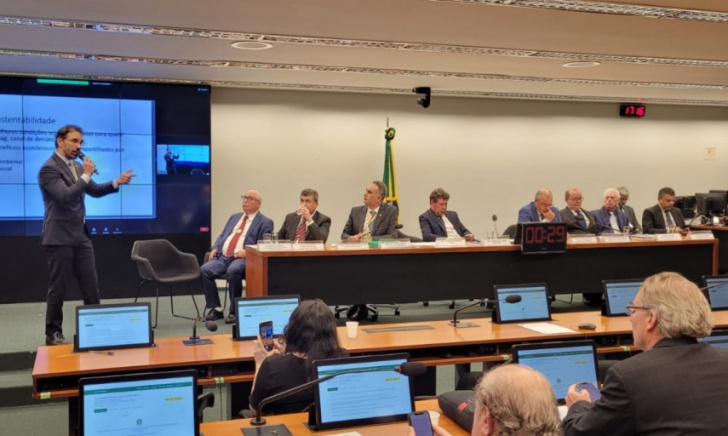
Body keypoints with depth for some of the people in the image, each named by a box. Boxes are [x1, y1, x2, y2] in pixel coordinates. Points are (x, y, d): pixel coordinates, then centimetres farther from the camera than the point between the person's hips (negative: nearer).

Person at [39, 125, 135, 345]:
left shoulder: (76, 166, 13)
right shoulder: (49, 168, -13)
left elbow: (94, 190, 16)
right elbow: (65, 196, -25)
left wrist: (117, 182, 2)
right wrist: (86, 175, -18)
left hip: (80, 236, 8)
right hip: (59, 238, -8)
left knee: (91, 286, 9)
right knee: (58, 288, 2)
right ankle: (53, 333, 14)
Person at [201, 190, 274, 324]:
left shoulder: (265, 222, 6)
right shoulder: (234, 217, 26)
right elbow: (222, 236, 26)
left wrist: (247, 252, -19)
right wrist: (215, 248, 6)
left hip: (242, 258, -6)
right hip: (222, 257, 6)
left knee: (233, 271, -37)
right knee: (205, 269, -21)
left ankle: (234, 311, -21)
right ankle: (216, 309, -9)